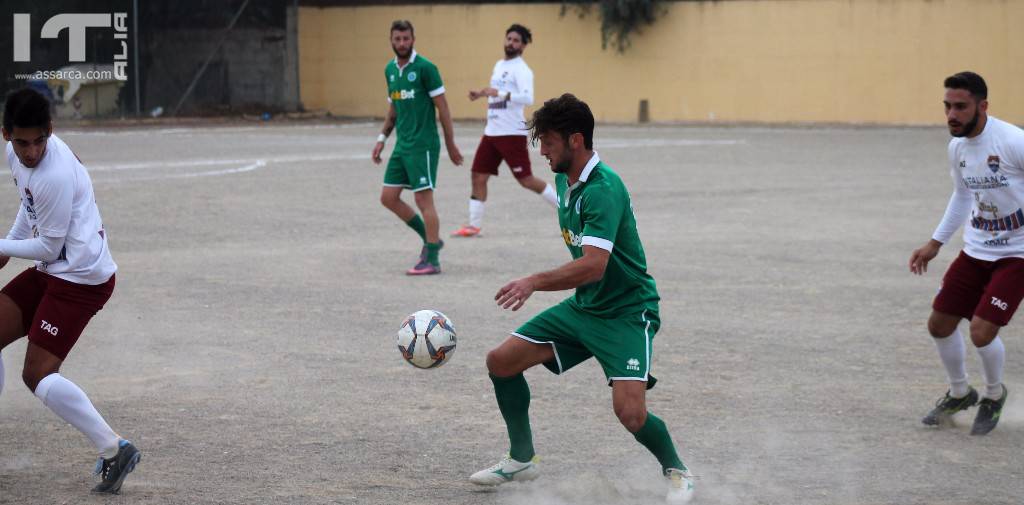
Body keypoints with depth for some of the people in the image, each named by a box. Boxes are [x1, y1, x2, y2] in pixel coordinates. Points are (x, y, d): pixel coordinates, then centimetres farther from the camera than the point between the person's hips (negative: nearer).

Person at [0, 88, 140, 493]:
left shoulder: (56, 175, -27)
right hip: (51, 272, 10)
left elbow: (49, 247, -19)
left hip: (81, 277, -10)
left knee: (37, 373, -15)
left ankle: (114, 450, -16)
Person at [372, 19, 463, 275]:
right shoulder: (390, 69, 12)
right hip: (402, 145, 8)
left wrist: (451, 144, -8)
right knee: (388, 197, 8)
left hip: (423, 144, -8)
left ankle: (432, 260, -3)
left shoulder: (424, 67, -10)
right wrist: (382, 138, 14)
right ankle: (430, 239, 21)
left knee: (423, 199, -8)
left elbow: (442, 107, -9)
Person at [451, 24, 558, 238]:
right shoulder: (499, 65, 16)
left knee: (526, 180, -6)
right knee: (478, 176, 4)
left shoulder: (521, 70, -12)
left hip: (512, 132, -8)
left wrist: (499, 93, -31)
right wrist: (481, 93, 17)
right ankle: (474, 225, 10)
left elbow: (527, 98, -26)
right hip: (492, 131, 8)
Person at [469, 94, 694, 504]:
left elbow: (593, 265, -35)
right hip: (583, 306, 9)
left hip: (627, 312, -9)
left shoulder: (603, 189, -25)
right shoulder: (564, 180, 4)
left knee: (629, 411, -24)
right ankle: (522, 460, 20)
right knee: (501, 362, 4)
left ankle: (676, 472, 5)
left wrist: (535, 283, -39)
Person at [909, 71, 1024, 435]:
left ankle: (995, 395, 16)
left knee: (981, 331, -15)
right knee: (940, 324, 6)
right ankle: (959, 394, 32)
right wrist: (934, 244, 18)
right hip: (976, 250, 7)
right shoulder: (957, 147, 0)